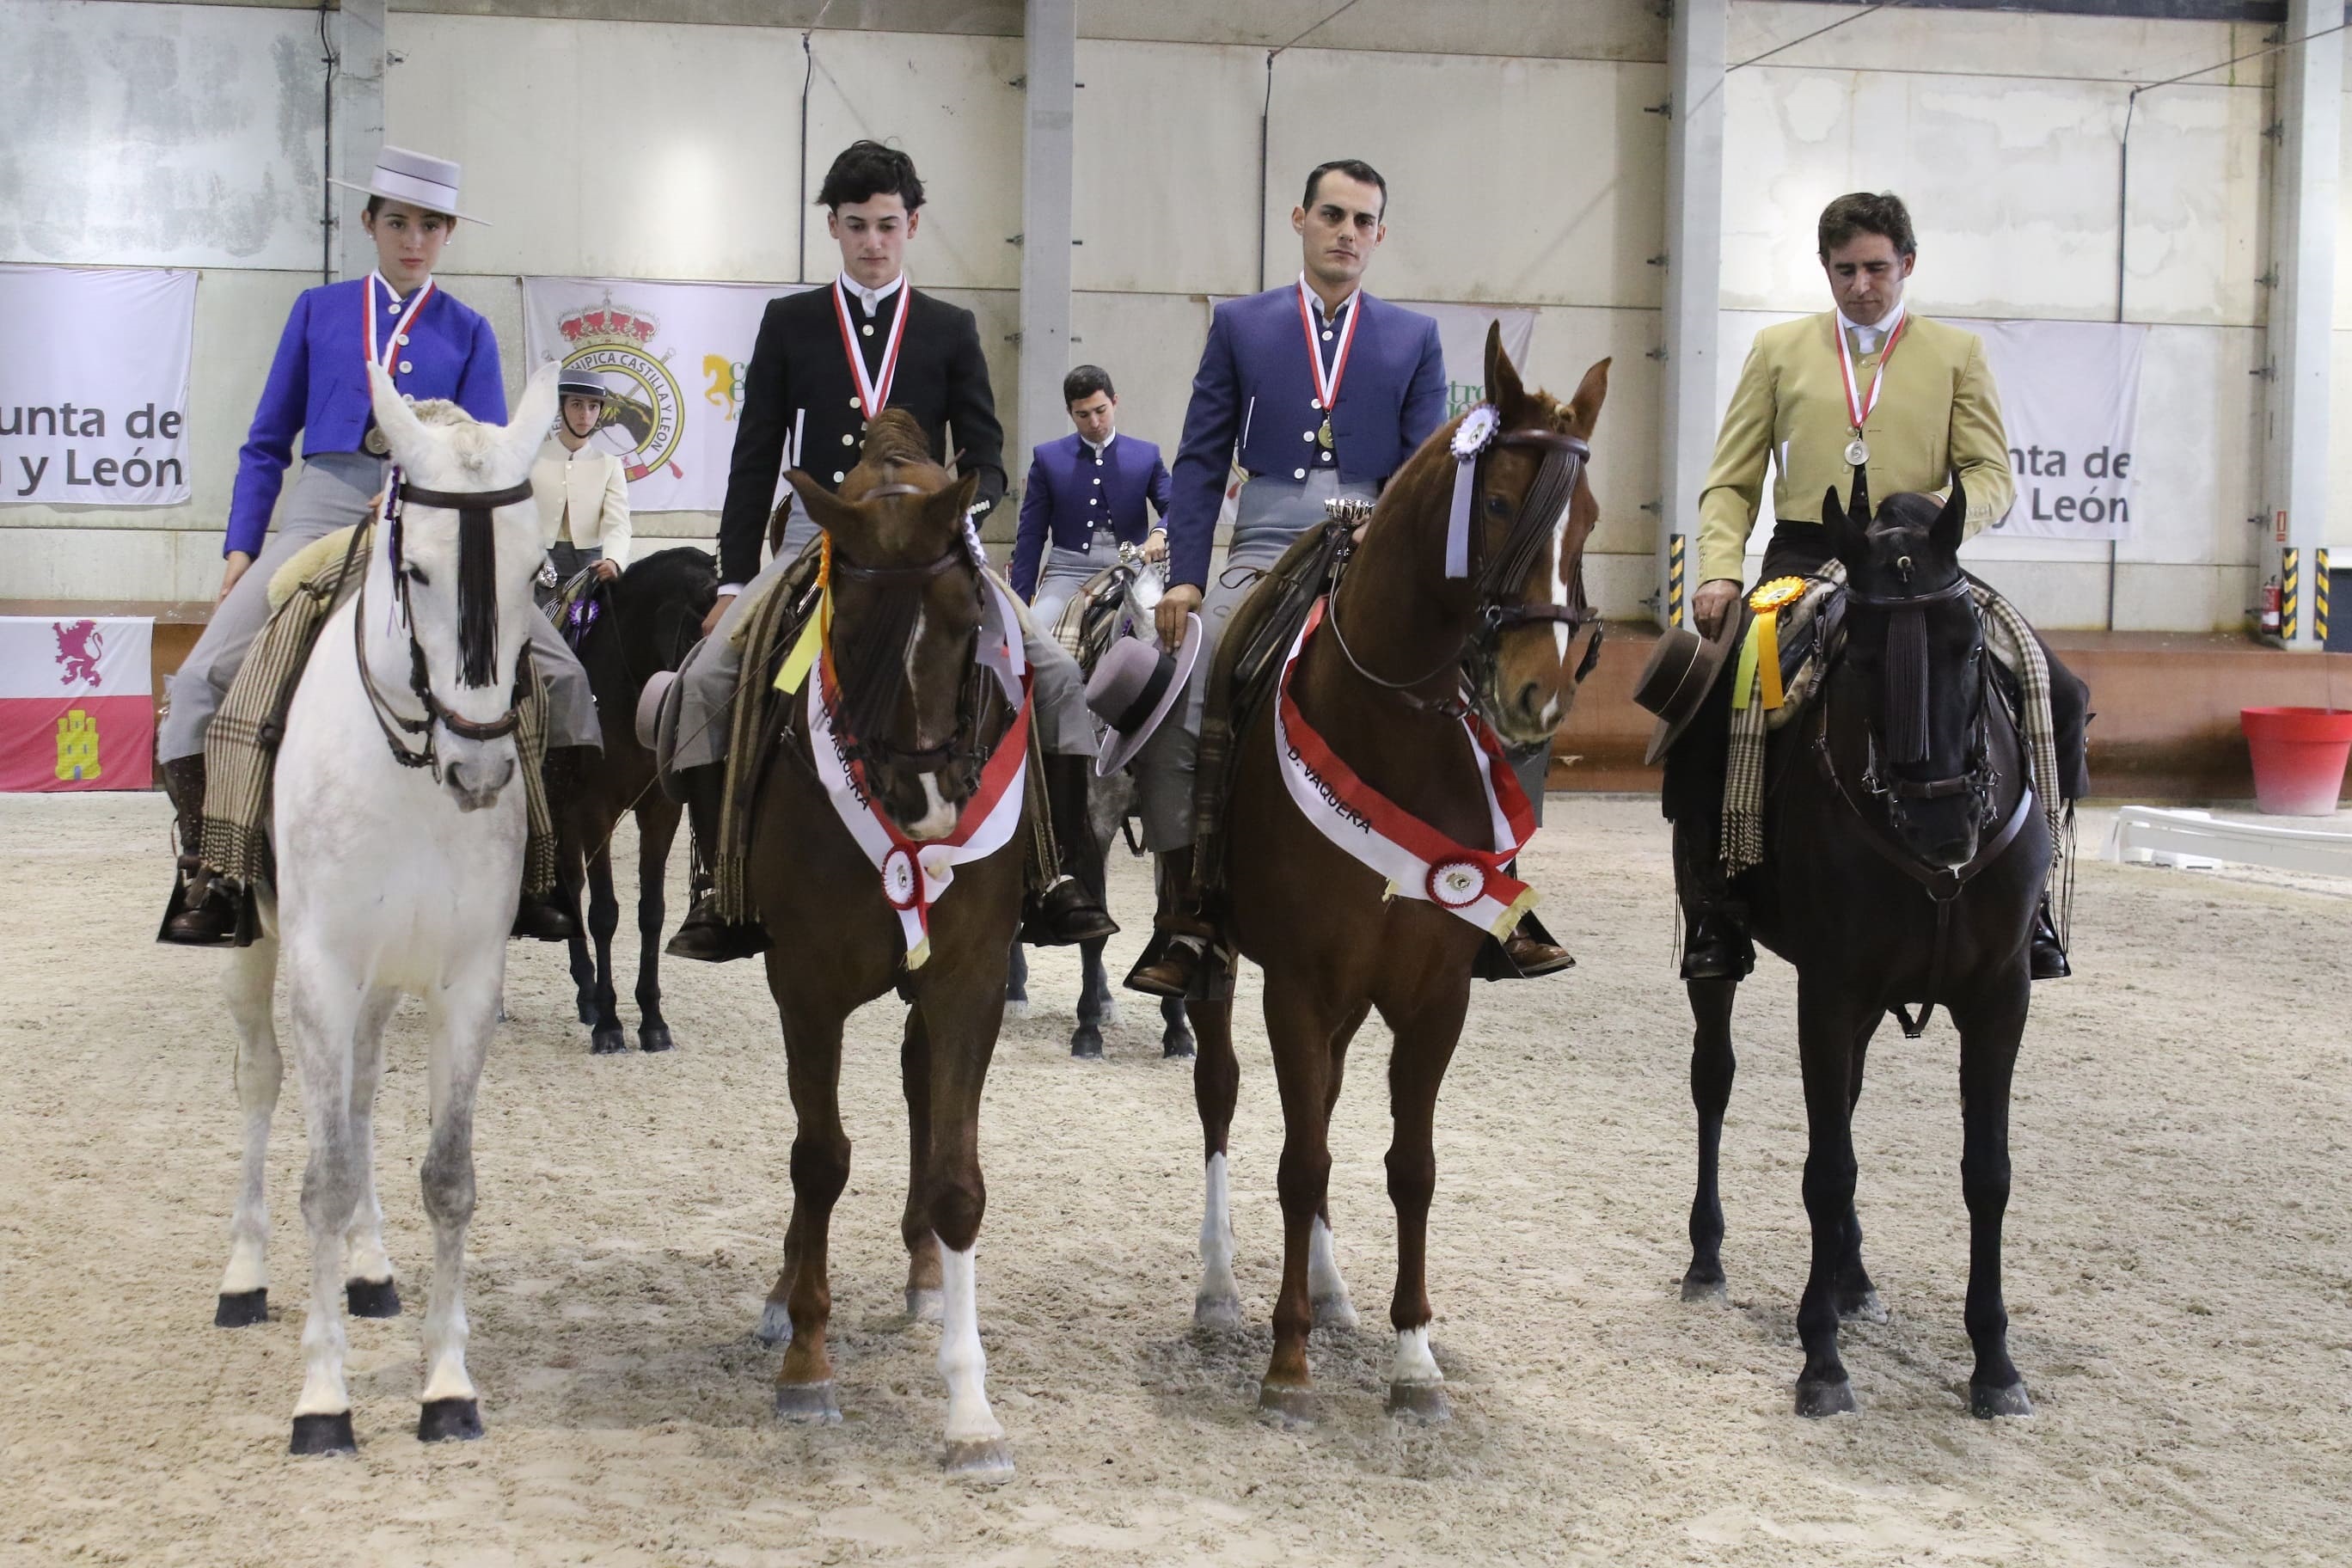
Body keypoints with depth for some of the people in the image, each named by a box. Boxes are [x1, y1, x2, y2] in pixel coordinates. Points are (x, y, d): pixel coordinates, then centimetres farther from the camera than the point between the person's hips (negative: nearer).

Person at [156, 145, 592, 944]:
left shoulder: (467, 332, 11)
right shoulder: (319, 310, 11)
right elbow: (266, 443, 13)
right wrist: (242, 546, 3)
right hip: (324, 511, 0)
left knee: (561, 673, -13)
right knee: (204, 677, -16)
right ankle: (201, 872, -3)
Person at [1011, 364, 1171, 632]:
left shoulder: (1145, 456, 12)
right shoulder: (1048, 458, 12)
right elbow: (1031, 535, 12)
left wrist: (1159, 534, -20)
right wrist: (1020, 601, 5)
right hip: (1069, 570, 0)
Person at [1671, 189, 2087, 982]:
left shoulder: (1957, 353, 14)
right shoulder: (1779, 350, 16)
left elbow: (1994, 479, 6)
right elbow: (1731, 484, 13)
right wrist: (1720, 572, -6)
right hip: (1803, 565, 0)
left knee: (2058, 698, -19)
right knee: (1701, 695, -24)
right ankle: (1715, 915, -11)